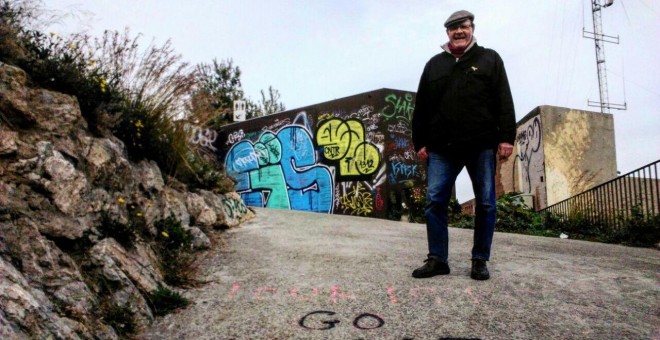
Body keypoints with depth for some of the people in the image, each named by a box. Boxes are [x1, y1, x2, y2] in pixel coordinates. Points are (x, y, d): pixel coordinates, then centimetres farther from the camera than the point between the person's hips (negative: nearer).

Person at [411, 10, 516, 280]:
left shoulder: (489, 59, 13)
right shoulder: (434, 65, 17)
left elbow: (504, 102, 4)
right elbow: (421, 108, 13)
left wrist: (506, 137, -6)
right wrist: (420, 142, 6)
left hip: (482, 146, -1)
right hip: (442, 147, 2)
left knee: (485, 203, 3)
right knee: (435, 201, -3)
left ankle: (480, 260, 15)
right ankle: (437, 259, 6)